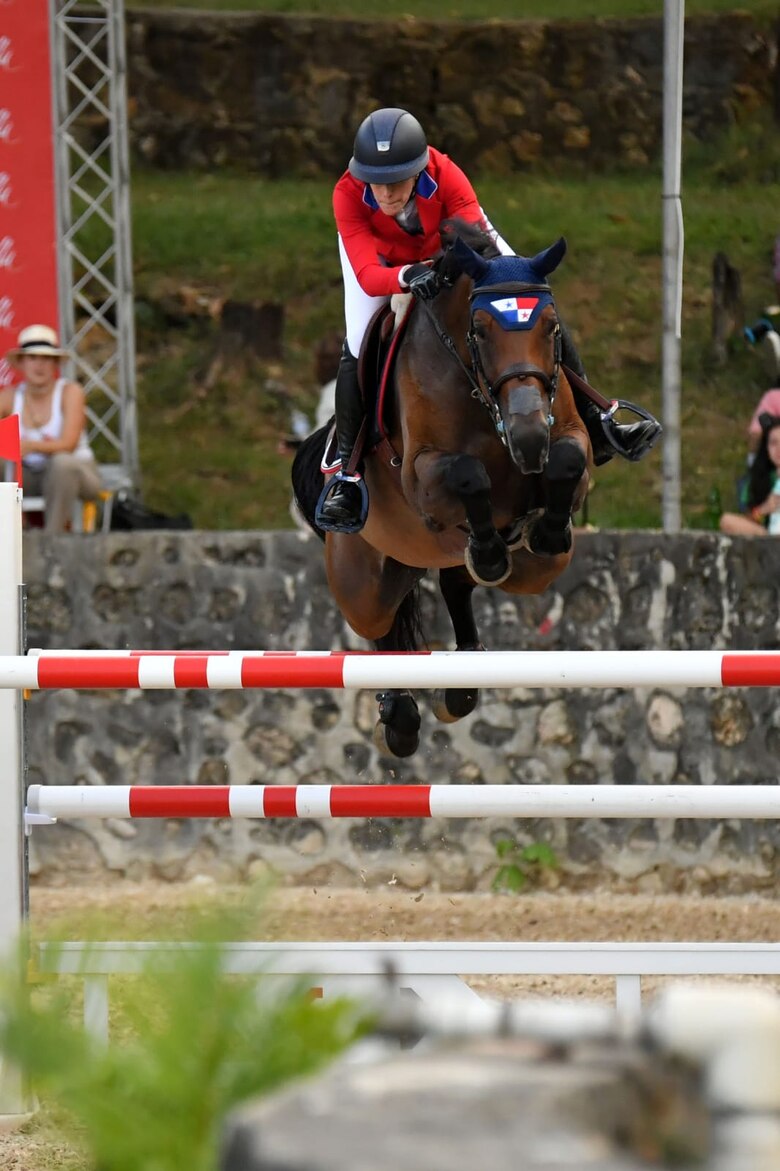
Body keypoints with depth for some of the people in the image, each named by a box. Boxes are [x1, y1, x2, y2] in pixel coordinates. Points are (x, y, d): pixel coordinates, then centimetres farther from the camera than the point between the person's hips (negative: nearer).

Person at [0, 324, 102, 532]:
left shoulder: (70, 392, -11)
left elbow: (68, 444, -22)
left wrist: (31, 446, -41)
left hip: (76, 473, -3)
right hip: (32, 476, 3)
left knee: (62, 461, -37)